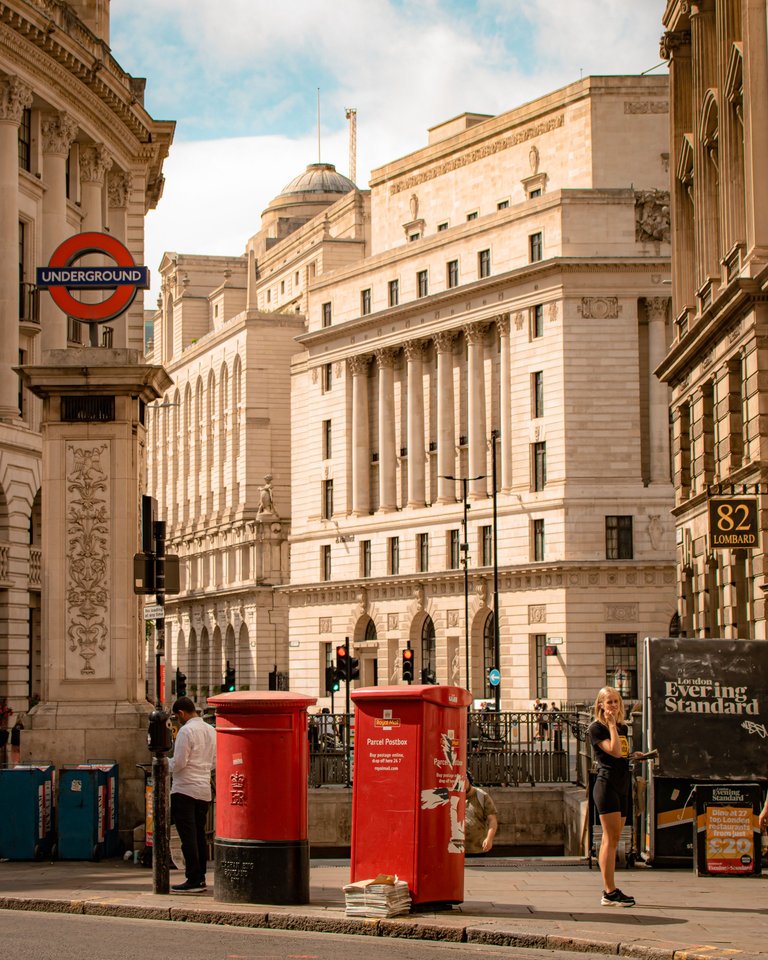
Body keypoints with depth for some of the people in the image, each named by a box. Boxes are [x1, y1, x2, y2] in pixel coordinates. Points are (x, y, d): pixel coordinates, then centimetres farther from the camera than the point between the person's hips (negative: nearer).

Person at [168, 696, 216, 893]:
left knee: (188, 836, -5)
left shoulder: (186, 731, -12)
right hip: (204, 790, 8)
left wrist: (165, 762, 4)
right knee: (200, 835, 12)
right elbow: (214, 762, 16)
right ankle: (200, 877, 15)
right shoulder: (211, 730, 12)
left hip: (185, 789, -8)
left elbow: (178, 763, -15)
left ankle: (193, 880, -7)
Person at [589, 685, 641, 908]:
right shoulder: (596, 728, -7)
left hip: (622, 787, 8)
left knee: (611, 840, 8)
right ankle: (610, 892, -14)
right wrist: (611, 724, -14)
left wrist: (633, 756, 9)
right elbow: (614, 751, -19)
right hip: (606, 784, -8)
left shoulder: (623, 728, 17)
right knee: (611, 838, -12)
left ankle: (609, 892, 9)